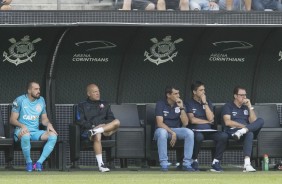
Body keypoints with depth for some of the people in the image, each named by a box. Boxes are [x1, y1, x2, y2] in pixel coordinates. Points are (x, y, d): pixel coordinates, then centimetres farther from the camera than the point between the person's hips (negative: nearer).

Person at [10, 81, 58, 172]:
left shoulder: (41, 100, 11)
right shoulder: (20, 100, -3)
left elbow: (44, 119, 17)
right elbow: (12, 119, -5)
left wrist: (48, 124, -7)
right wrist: (22, 125, -25)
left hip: (36, 131, 5)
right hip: (22, 130, -4)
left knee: (53, 136, -23)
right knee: (26, 135, -41)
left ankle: (39, 162, -22)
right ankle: (28, 162, -21)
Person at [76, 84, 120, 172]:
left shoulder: (105, 104, 26)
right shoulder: (82, 105, 14)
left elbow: (111, 118, 16)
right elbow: (80, 121, 2)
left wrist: (105, 125, -7)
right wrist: (92, 126, -13)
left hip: (105, 128, 4)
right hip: (88, 130, -4)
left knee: (116, 122, -26)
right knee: (97, 136, -40)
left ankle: (95, 132, -39)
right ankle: (100, 165, -45)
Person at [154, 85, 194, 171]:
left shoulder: (180, 104, 3)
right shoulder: (160, 104, -8)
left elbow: (185, 123, -6)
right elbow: (159, 123, -18)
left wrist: (181, 108, -16)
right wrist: (172, 133, -27)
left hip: (176, 129, 4)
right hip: (163, 129, -4)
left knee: (189, 133, -26)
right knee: (162, 132, -40)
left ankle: (187, 164, -23)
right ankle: (164, 164, -34)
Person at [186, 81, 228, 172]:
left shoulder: (208, 102, 19)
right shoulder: (189, 103, 6)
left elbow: (211, 118, 2)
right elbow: (192, 120, -7)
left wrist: (205, 103, -1)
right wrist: (207, 121, 2)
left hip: (208, 131, 4)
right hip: (195, 130, -4)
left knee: (224, 135, -25)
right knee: (199, 137, -41)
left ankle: (216, 162, -21)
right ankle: (194, 161, -16)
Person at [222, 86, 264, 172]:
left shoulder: (246, 107, 26)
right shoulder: (228, 106, 10)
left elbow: (253, 121, 11)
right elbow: (227, 122, -6)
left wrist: (250, 107, 5)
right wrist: (243, 126, -8)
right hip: (232, 132, -5)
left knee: (260, 121, -21)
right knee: (249, 133, -38)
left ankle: (242, 132, -44)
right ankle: (247, 163, -54)